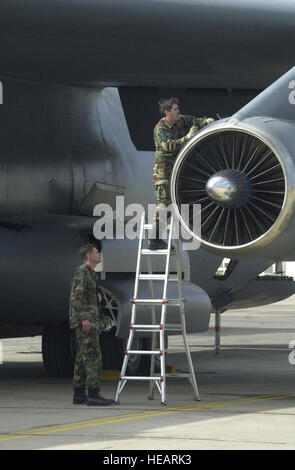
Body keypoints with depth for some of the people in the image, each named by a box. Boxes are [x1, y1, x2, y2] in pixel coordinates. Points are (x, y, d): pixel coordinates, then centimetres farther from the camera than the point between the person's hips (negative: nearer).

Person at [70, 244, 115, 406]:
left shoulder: (91, 274, 21)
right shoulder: (81, 272, -10)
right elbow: (76, 296, -19)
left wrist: (98, 322, 24)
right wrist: (84, 318, -25)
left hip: (90, 322, 10)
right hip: (84, 321, -10)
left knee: (83, 358, 9)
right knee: (93, 356, -14)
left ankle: (79, 394, 9)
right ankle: (93, 394, -17)